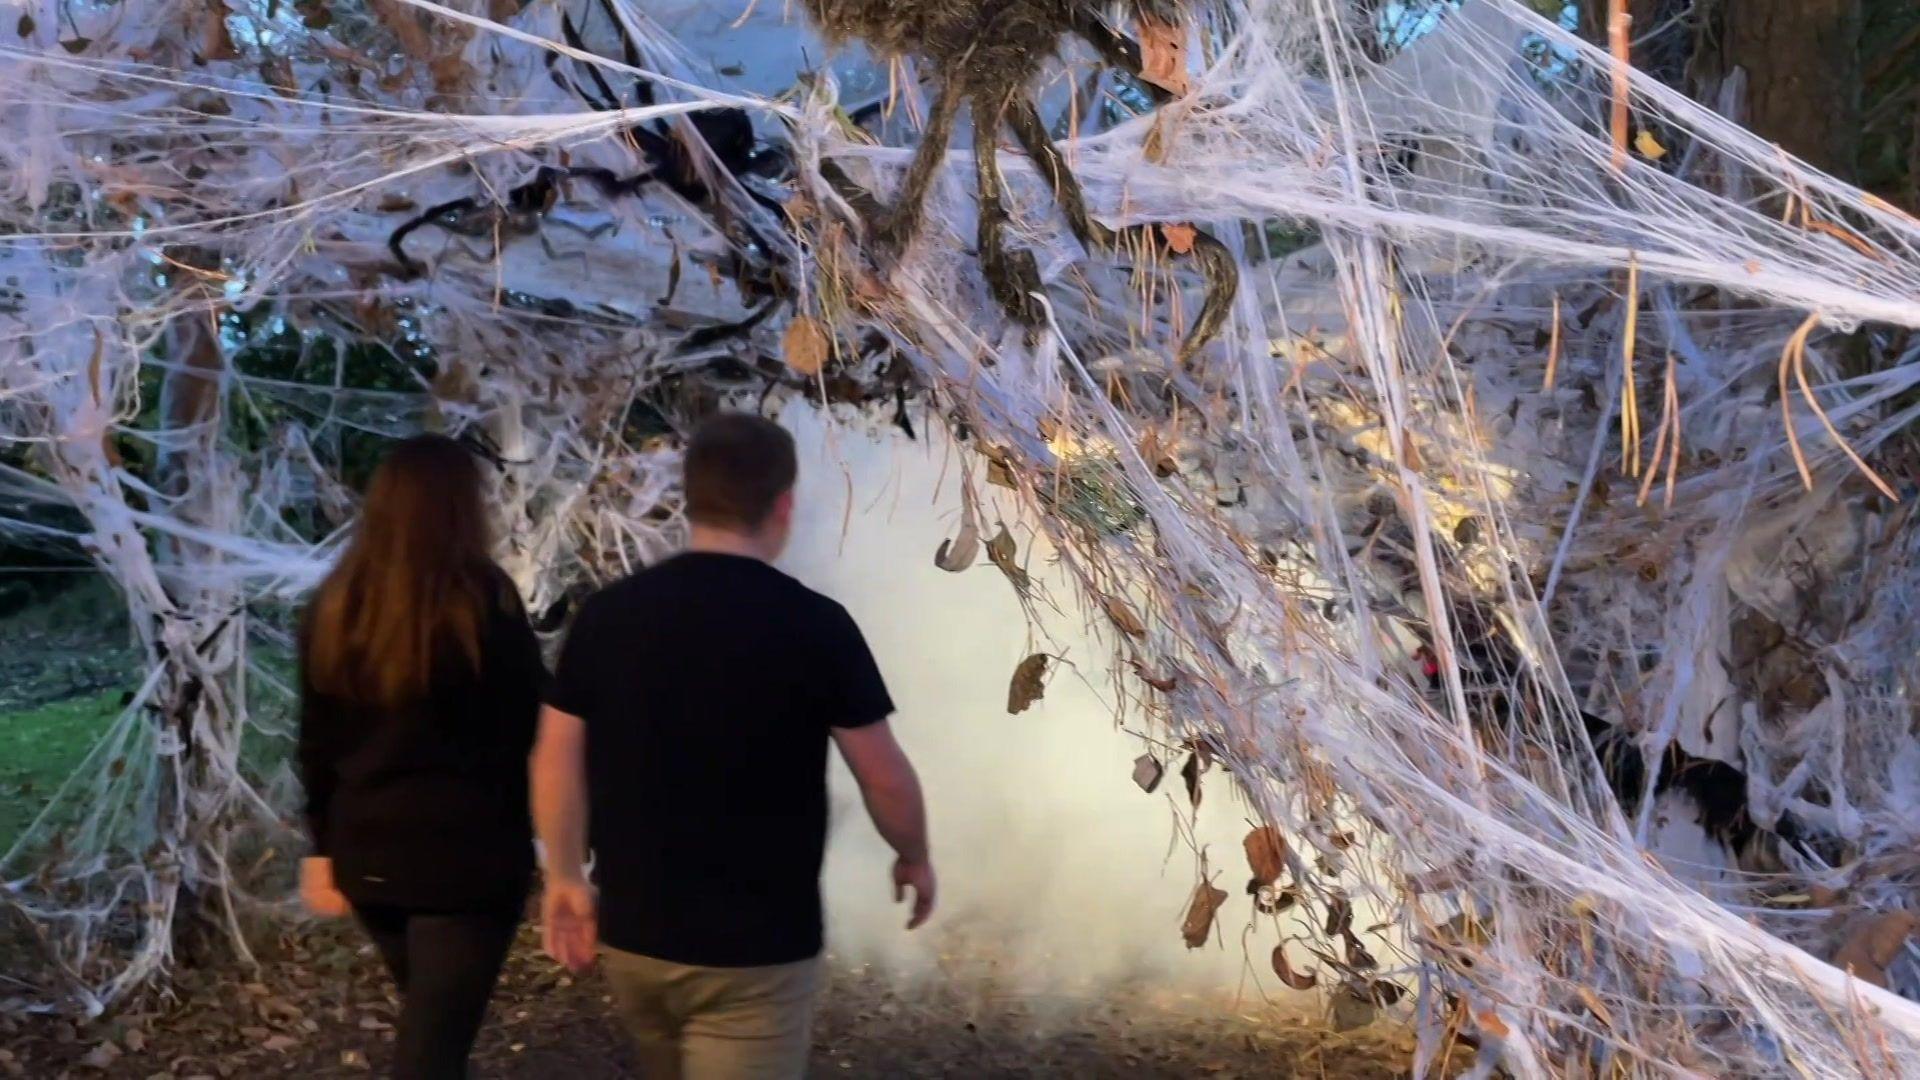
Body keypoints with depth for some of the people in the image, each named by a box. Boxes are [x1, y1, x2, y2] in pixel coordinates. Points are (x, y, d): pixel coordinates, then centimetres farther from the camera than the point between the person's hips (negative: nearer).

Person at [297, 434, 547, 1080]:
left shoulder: (335, 606, 2)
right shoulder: (483, 601, -12)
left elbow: (317, 743, 8)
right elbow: (529, 728, -6)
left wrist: (324, 847, 16)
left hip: (368, 853, 5)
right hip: (468, 851, -5)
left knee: (428, 1021, 24)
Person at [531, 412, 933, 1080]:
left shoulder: (607, 614, -3)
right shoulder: (815, 624, -13)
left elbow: (556, 761, 2)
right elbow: (884, 777, -6)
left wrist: (565, 879, 15)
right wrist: (913, 857, 13)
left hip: (632, 934, 5)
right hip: (756, 949, -4)